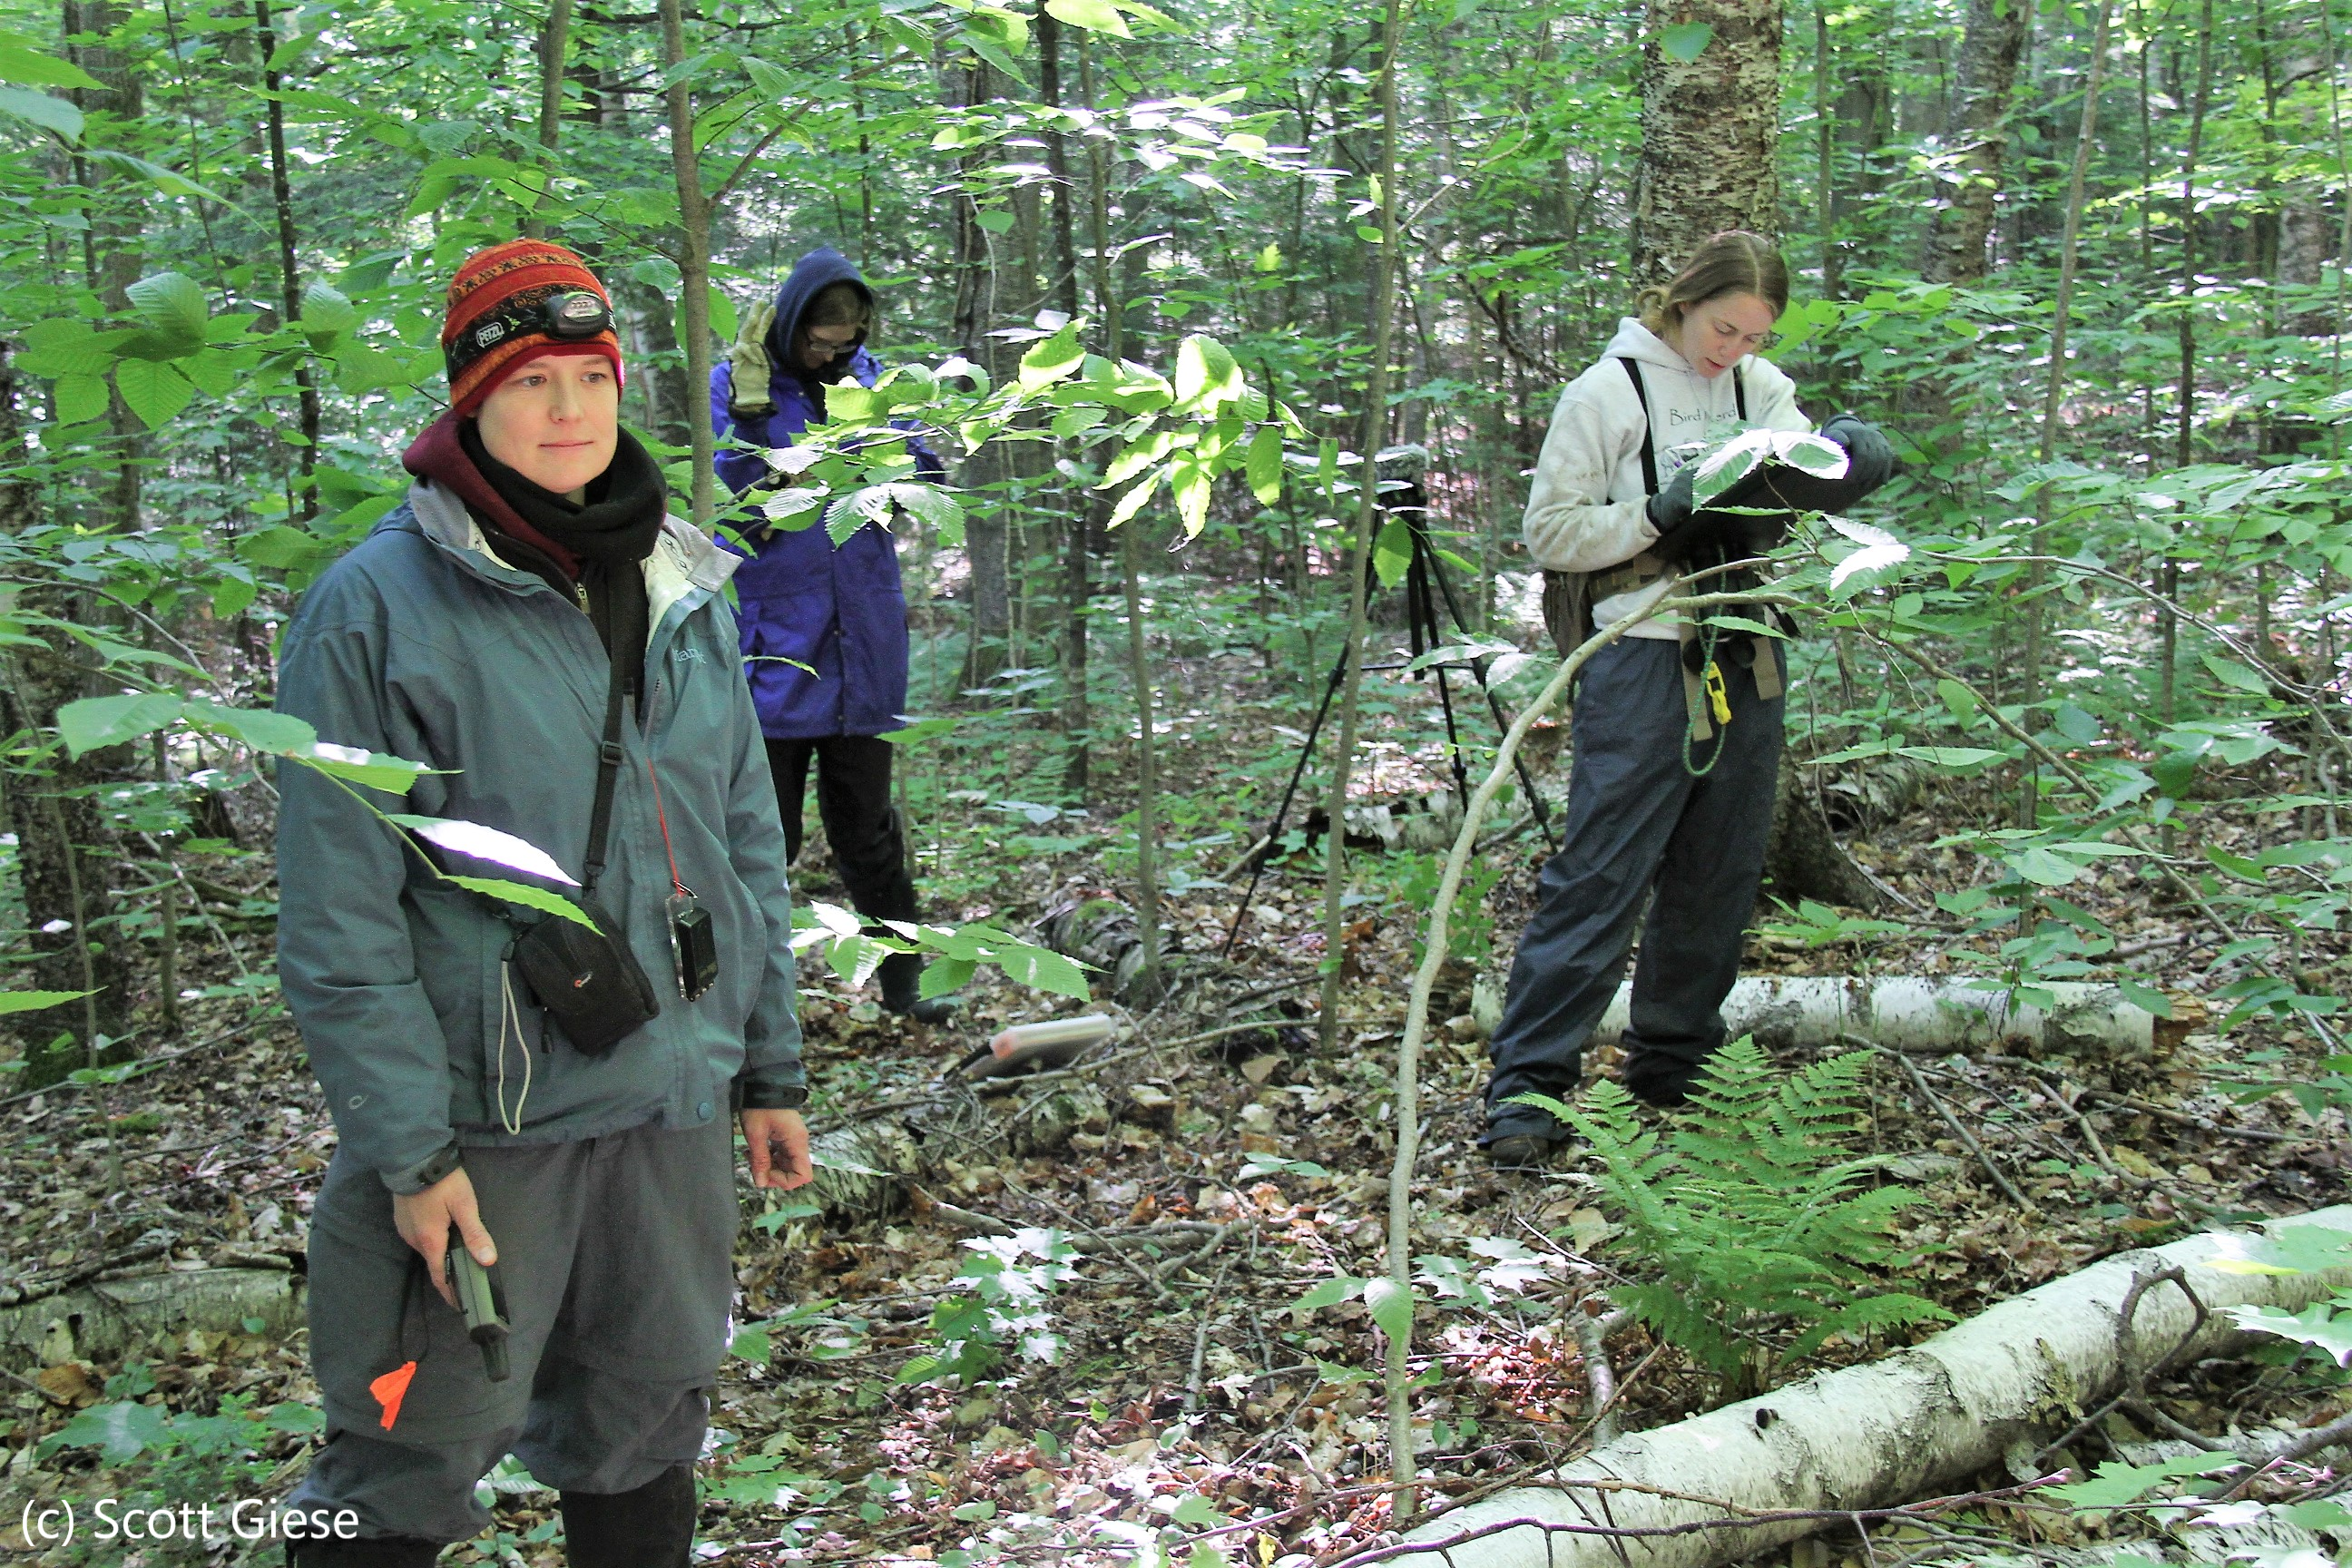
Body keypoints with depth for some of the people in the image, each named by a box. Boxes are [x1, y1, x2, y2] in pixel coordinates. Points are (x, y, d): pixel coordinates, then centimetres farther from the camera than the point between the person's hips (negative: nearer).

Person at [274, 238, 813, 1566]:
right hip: (479, 1120, -5)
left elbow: (749, 849, 12)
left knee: (647, 1442, 17)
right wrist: (408, 1149, -14)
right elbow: (339, 919, -12)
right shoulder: (378, 606, -10)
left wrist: (772, 1069, 12)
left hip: (673, 1105, 5)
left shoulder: (685, 592, 7)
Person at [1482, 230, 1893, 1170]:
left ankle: (1674, 1065, 23)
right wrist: (1663, 514, -15)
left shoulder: (1763, 389, 13)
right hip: (1644, 660, -6)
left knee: (1719, 874, 10)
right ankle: (1526, 1085, -6)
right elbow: (1550, 530, -5)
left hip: (1746, 661, 6)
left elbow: (1821, 481, 3)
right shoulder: (1608, 391, -2)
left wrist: (1842, 461, -19)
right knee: (1602, 873, -10)